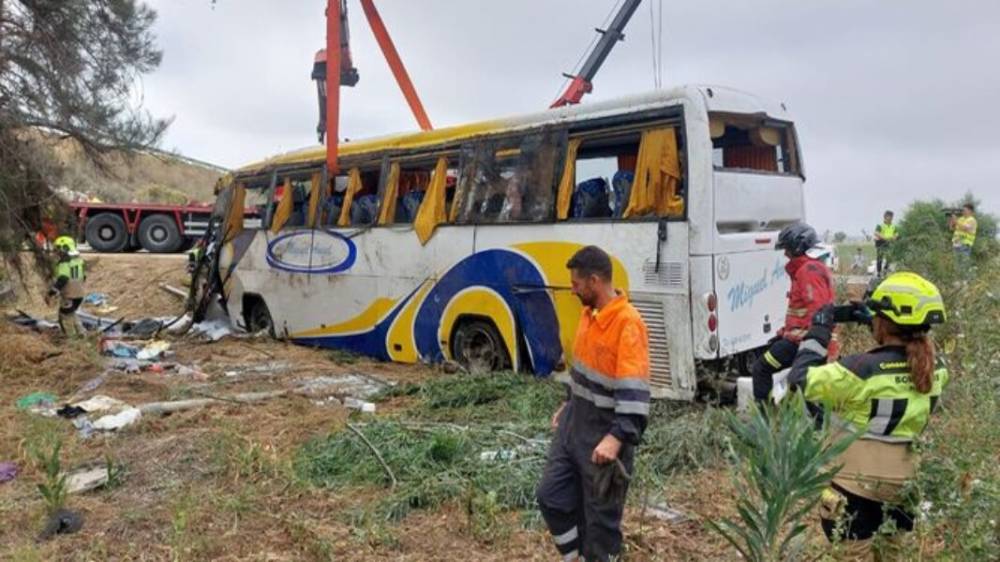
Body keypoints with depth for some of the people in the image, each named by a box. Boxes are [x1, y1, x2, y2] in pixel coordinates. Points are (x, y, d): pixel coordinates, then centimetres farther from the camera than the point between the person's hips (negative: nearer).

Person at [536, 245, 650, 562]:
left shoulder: (628, 323, -23)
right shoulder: (590, 312, 6)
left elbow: (634, 389, -29)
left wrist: (617, 438, -36)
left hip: (603, 434, -9)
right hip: (573, 424, 9)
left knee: (600, 514, 6)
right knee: (552, 496, 14)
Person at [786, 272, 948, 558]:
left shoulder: (865, 369, -25)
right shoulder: (935, 369, -6)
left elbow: (801, 381, -19)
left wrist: (818, 332, -11)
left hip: (857, 486, -6)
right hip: (905, 485, 6)